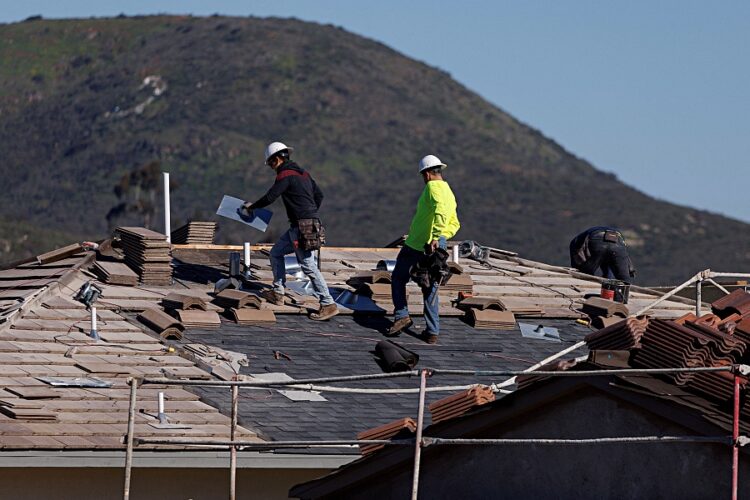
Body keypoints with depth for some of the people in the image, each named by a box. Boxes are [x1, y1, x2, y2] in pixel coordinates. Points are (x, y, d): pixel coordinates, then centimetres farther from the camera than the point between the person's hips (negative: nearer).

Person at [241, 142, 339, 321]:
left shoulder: (285, 175, -10)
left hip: (302, 227, -10)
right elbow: (319, 195, 21)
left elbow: (269, 198, -12)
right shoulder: (302, 173, 17)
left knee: (308, 266, -9)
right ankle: (278, 294, 22)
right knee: (276, 252, 19)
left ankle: (328, 305, -10)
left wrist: (251, 207, 5)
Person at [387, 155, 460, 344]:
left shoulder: (433, 187, -12)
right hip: (436, 250, 7)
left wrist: (435, 238, -36)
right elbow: (454, 224, 22)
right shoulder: (449, 193, 16)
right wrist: (441, 237, 12)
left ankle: (402, 315, 2)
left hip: (417, 246, -7)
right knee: (430, 290, 12)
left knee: (398, 278, 12)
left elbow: (440, 212, -30)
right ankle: (432, 332, 11)